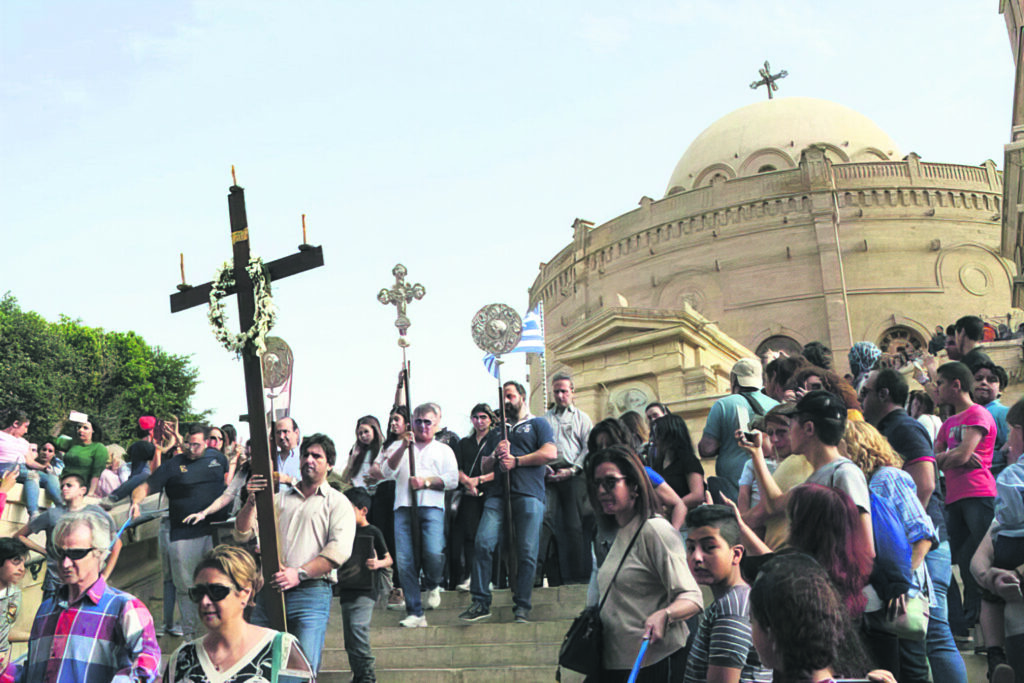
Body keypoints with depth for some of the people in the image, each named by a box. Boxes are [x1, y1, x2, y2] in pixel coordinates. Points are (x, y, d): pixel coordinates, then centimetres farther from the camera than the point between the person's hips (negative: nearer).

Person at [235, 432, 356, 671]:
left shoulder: (337, 503, 9)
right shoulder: (278, 498, 21)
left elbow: (339, 550, -6)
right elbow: (242, 535, 12)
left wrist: (300, 573, -16)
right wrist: (251, 501, -4)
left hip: (311, 591, -3)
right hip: (269, 589, 3)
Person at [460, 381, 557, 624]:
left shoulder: (538, 424, 15)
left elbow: (550, 453, -2)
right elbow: (484, 467, 26)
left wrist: (516, 460, -3)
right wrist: (496, 454, 4)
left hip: (528, 494, -4)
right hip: (498, 494, 4)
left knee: (527, 551, -8)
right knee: (483, 543, -13)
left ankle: (522, 606, 0)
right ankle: (480, 603, -8)